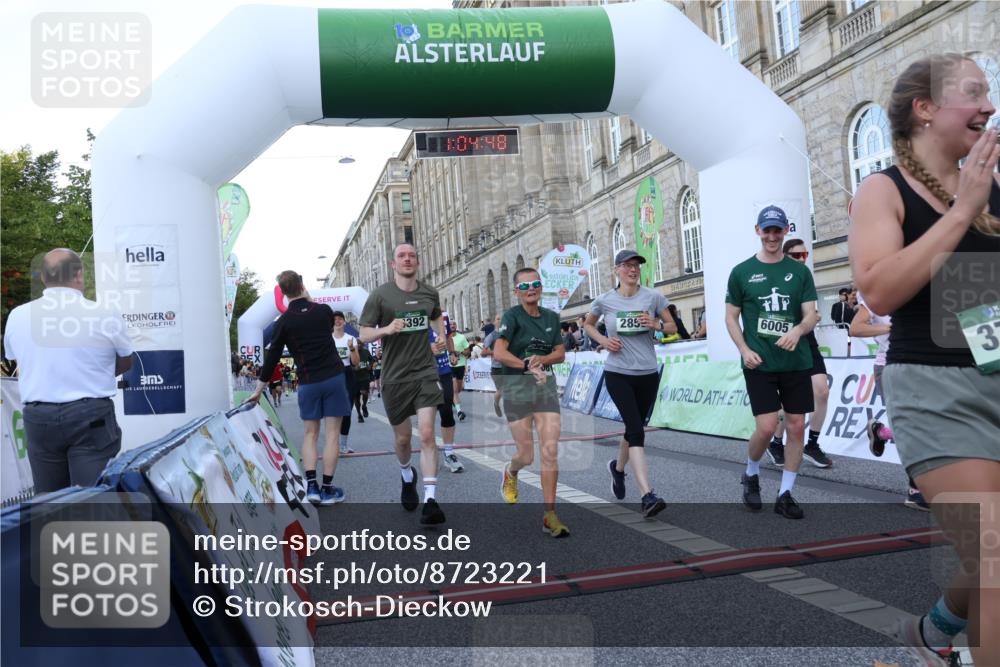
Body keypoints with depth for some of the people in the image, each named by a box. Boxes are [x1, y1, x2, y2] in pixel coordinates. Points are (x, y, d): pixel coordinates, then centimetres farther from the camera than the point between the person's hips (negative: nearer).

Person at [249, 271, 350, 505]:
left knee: (310, 434, 12)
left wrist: (259, 389, 9)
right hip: (334, 376, 0)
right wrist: (310, 300, 23)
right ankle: (327, 488, 3)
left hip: (309, 382, 0)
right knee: (332, 433, 2)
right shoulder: (324, 310, 1)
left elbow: (272, 357, 0)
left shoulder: (283, 322, -2)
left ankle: (311, 486, 3)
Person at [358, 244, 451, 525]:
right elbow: (363, 335, -4)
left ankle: (430, 501, -12)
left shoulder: (430, 293, 5)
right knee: (402, 438, 12)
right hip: (395, 376, -1)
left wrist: (442, 336, 6)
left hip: (425, 372, 1)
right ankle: (407, 476, 44)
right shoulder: (380, 295, -6)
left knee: (427, 434, -13)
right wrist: (387, 329, -23)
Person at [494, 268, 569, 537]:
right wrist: (529, 367, -28)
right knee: (526, 456, 2)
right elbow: (499, 352, -19)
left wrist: (542, 359, -11)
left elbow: (560, 353, 9)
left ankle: (550, 515, 2)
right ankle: (510, 472, 40)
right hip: (517, 387, -4)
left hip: (546, 386, 4)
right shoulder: (512, 316, -7)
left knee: (550, 451, -6)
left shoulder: (551, 317, 8)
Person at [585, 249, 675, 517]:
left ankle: (618, 467, 46)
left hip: (648, 374, 3)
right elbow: (588, 325, 17)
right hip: (618, 373, -2)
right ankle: (648, 496, -19)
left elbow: (673, 327, 8)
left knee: (634, 428, 14)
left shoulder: (653, 297, 1)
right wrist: (603, 341, -2)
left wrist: (656, 325, -13)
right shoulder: (604, 301, 0)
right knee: (636, 430, -15)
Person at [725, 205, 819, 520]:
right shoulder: (741, 272, 2)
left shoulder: (799, 271, 7)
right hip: (759, 363, -3)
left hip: (796, 362, 3)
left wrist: (798, 330, -18)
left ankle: (785, 494, 16)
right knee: (767, 427, -9)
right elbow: (731, 317, 6)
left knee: (796, 426, 4)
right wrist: (744, 349, -8)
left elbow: (811, 314, 4)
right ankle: (751, 475, 21)